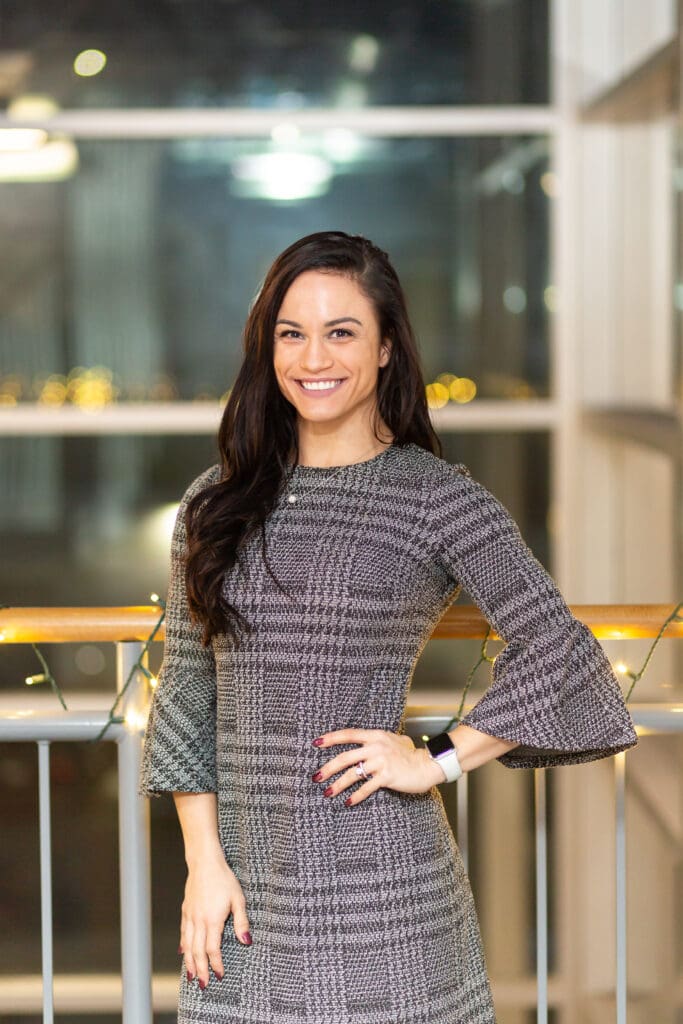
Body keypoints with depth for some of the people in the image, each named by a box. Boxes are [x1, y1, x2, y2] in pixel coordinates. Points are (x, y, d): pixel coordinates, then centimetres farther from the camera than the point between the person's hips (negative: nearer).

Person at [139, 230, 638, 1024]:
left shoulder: (437, 496, -3)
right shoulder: (216, 503, 8)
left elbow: (558, 653, -8)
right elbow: (187, 693, 8)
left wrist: (440, 760, -9)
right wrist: (204, 861, 1)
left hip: (381, 878, -3)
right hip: (248, 877, 3)